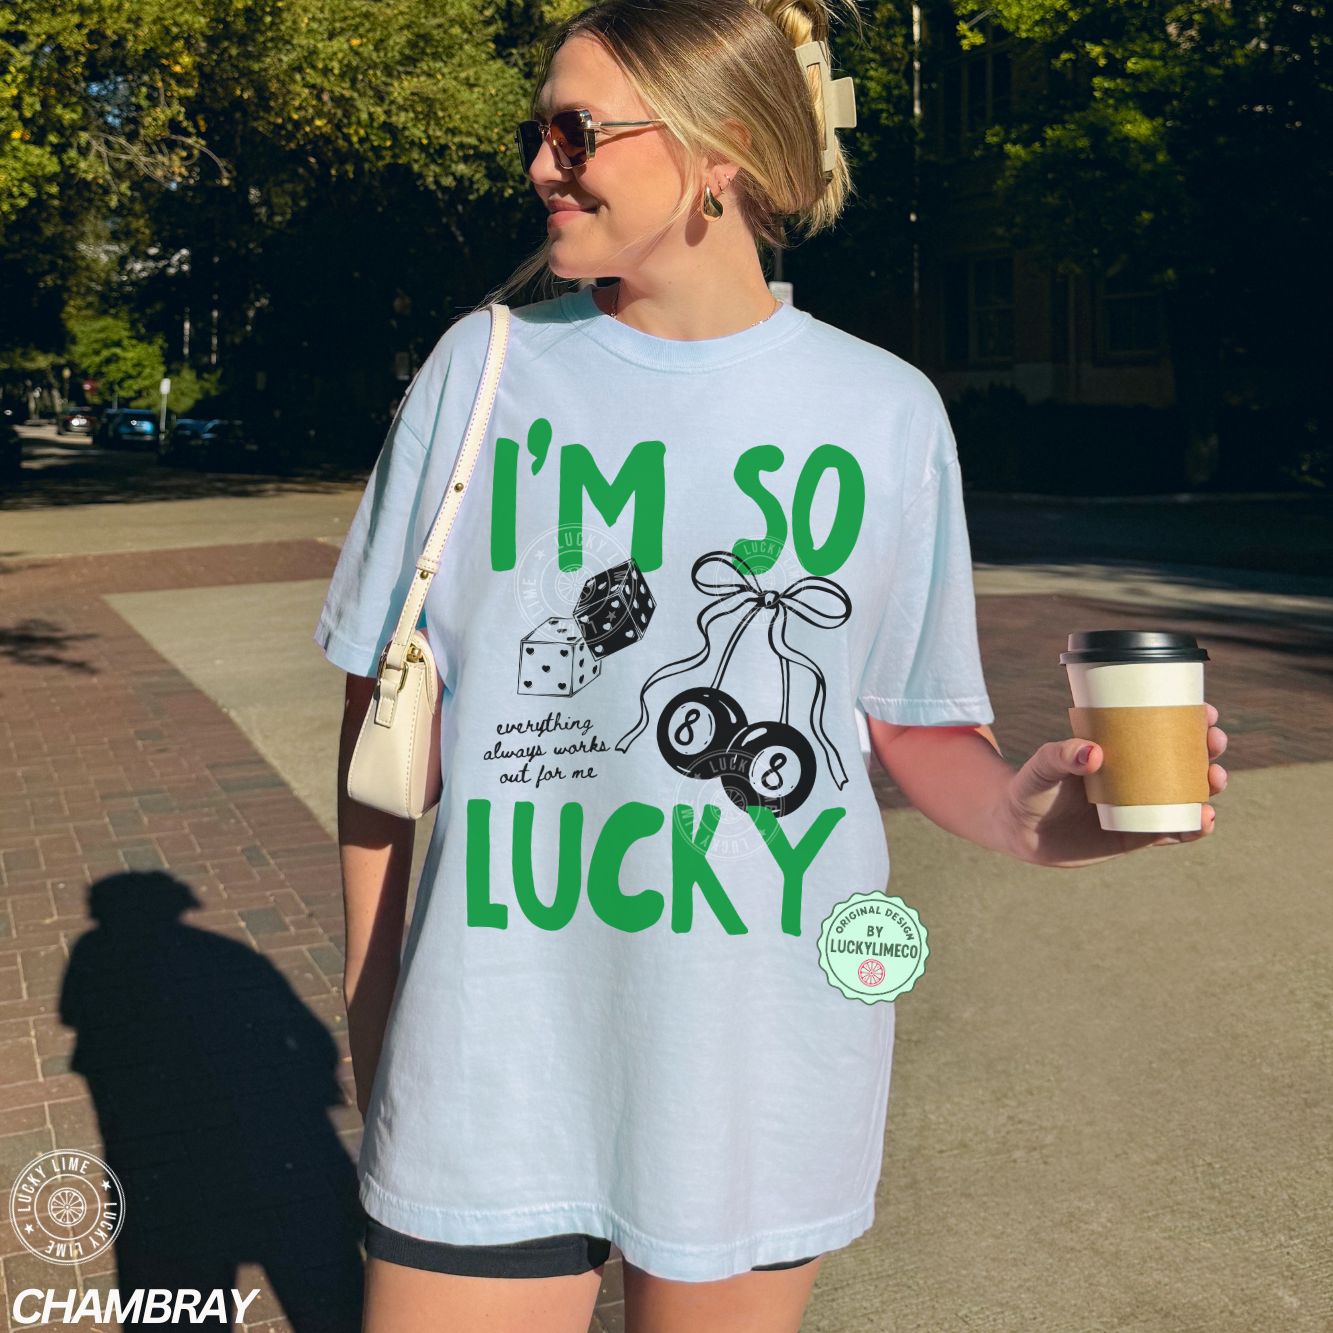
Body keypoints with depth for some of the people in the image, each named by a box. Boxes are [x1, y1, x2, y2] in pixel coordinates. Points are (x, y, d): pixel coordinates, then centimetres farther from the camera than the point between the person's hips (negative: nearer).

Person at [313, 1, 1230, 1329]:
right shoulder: (484, 366, -1)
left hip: (763, 1059, 1)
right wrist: (369, 991, 6)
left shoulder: (885, 411, -2)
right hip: (499, 1056, 0)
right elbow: (385, 699, 4)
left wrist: (1019, 809, -18)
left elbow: (912, 717, 4)